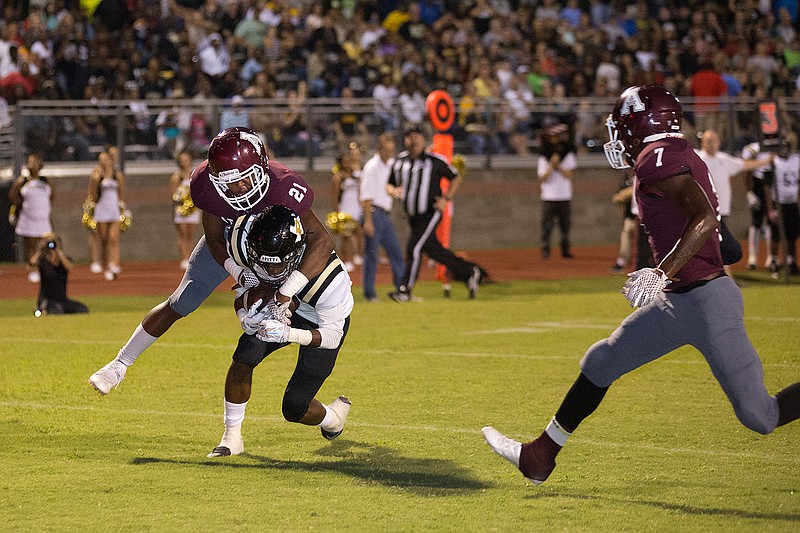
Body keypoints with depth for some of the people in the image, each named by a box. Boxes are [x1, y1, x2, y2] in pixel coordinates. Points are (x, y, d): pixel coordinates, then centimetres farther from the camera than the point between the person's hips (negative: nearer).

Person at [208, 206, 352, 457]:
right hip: (284, 307, 4)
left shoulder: (329, 278, -42)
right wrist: (245, 316, -29)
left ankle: (334, 416, 31)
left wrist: (289, 334, -46)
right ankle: (232, 437, -2)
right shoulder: (242, 240, -30)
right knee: (243, 357, -21)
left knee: (294, 409, -4)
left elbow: (332, 335, -28)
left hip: (324, 322, -4)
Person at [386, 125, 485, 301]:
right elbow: (389, 184, 15)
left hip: (430, 212, -6)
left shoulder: (434, 160, -7)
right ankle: (470, 272, 27)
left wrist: (446, 199, -9)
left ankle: (405, 290, -11)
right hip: (413, 215, 6)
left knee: (414, 248, -16)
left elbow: (456, 178, 2)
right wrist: (393, 191, -9)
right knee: (433, 250, 11)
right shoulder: (399, 161, 7)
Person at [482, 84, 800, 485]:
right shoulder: (681, 158, 14)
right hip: (677, 304, 11)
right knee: (600, 364, 16)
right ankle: (540, 456, 27)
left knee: (760, 415, -8)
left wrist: (662, 274, -27)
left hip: (707, 301, -11)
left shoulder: (658, 157, -15)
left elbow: (705, 219, -26)